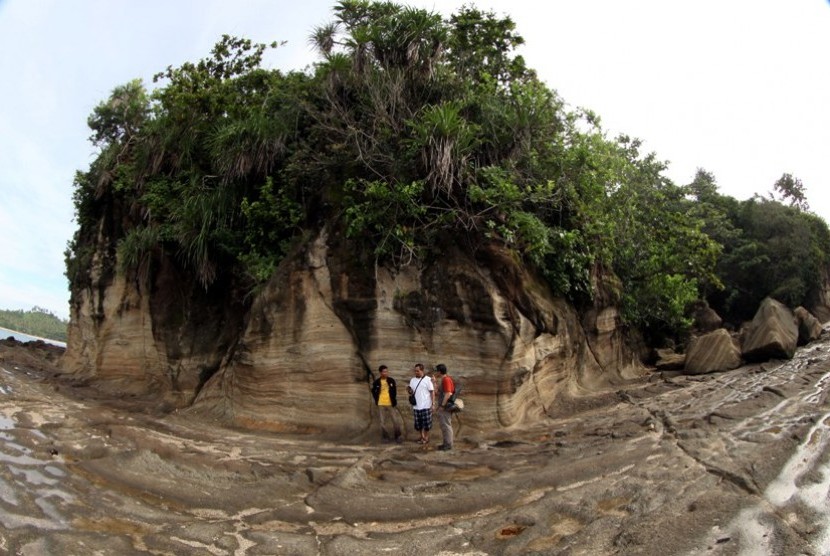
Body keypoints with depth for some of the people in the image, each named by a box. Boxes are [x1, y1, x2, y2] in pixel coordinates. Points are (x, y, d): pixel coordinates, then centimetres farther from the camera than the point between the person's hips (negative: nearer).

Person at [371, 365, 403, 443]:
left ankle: (398, 436, 10)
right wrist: (377, 400, 2)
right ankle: (385, 437, 20)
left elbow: (394, 391, 9)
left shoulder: (391, 380, -2)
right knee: (383, 422, 8)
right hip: (381, 405, 0)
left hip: (390, 404, 0)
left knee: (395, 421, 0)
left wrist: (394, 400, 4)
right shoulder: (376, 382, -6)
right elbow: (373, 392, 9)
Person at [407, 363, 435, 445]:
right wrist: (409, 390, -9)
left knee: (426, 423, 2)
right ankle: (422, 437, 26)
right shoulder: (412, 380, 9)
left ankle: (426, 437, 17)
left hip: (426, 406, -5)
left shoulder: (428, 379, -7)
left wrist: (433, 403, -12)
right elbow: (411, 392, 14)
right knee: (418, 423, 10)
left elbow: (432, 392, -6)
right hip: (416, 406, 5)